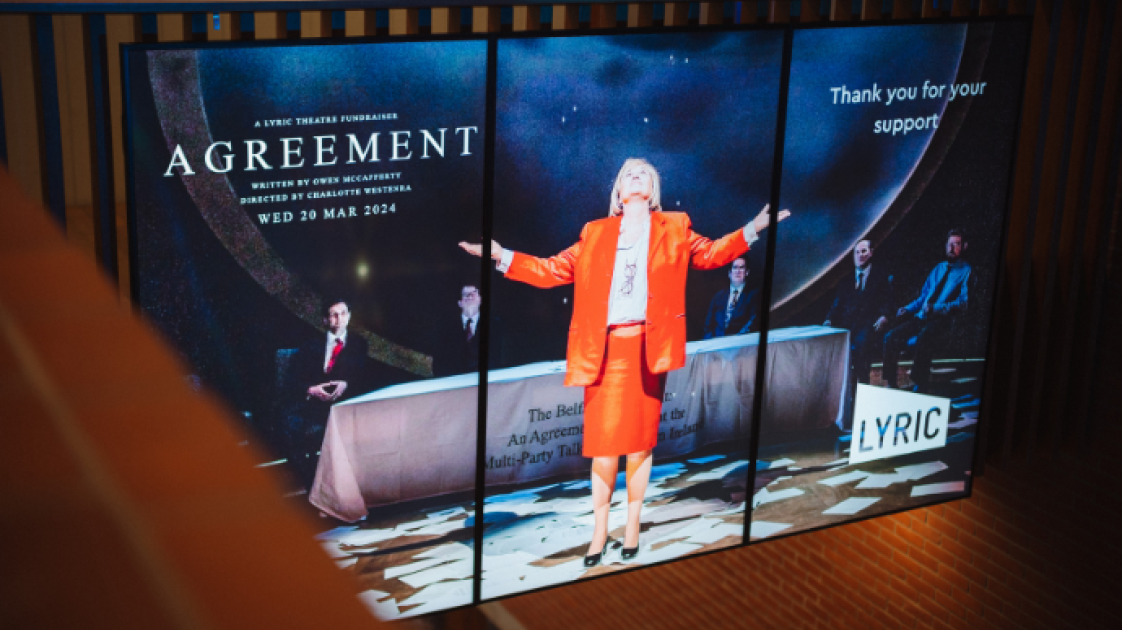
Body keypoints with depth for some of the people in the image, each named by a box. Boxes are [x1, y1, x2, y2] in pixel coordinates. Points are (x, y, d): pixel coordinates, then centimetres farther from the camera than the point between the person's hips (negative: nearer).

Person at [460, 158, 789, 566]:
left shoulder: (674, 229, 15)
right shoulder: (596, 233, 15)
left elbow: (710, 254, 8)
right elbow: (555, 270, 11)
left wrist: (752, 229, -4)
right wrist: (502, 256, 3)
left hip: (648, 347, 0)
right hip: (606, 349, 0)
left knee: (639, 441, 3)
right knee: (603, 442, -1)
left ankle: (632, 527, 15)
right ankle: (599, 532, 9)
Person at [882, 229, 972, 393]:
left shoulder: (966, 271, 2)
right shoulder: (939, 268, 24)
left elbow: (963, 303, -9)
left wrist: (935, 308, -21)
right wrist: (908, 309, 7)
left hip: (942, 320, -7)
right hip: (921, 317, 7)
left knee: (922, 338, -37)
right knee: (891, 337, -15)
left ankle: (919, 387, -32)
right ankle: (890, 384, -9)